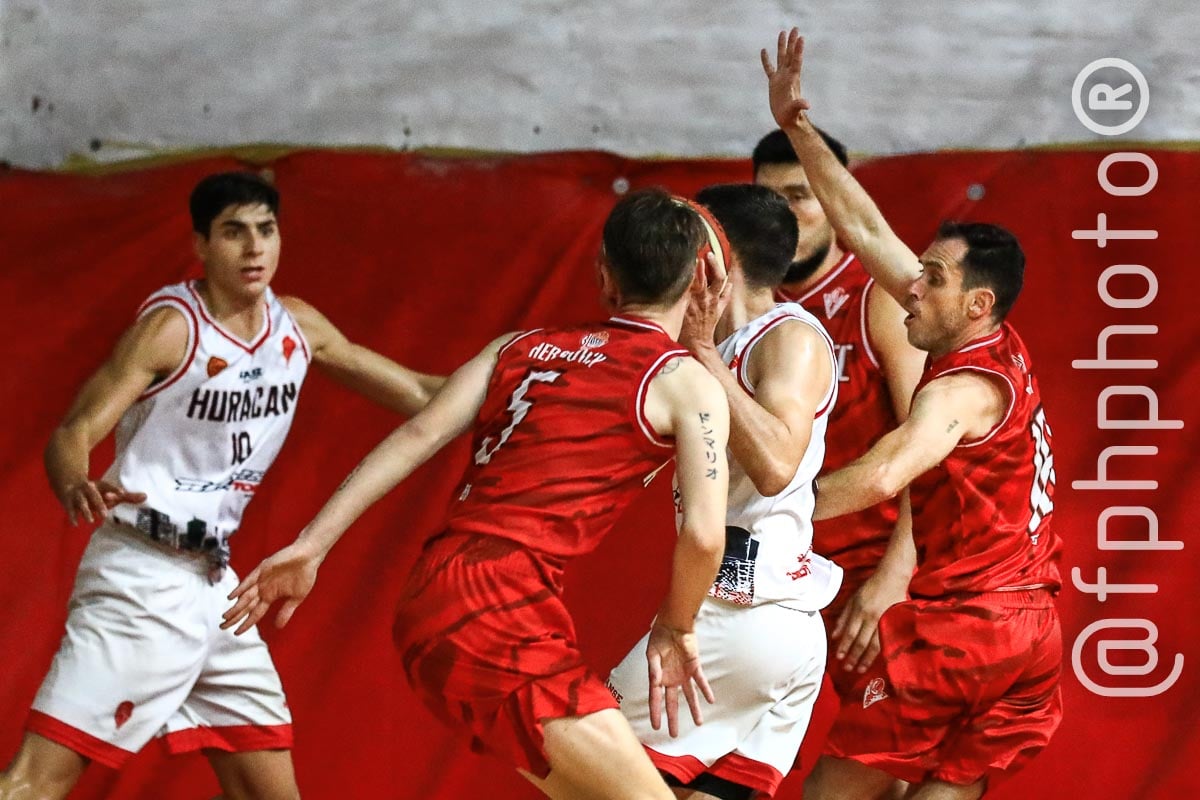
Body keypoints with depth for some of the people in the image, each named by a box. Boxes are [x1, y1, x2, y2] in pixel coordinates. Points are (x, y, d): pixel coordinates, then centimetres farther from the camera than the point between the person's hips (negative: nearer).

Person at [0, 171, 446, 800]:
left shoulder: (297, 326, 9)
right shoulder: (173, 325, -10)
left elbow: (414, 394, 20)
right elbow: (75, 432, -17)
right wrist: (75, 489, -39)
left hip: (214, 583, 8)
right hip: (141, 578, -8)